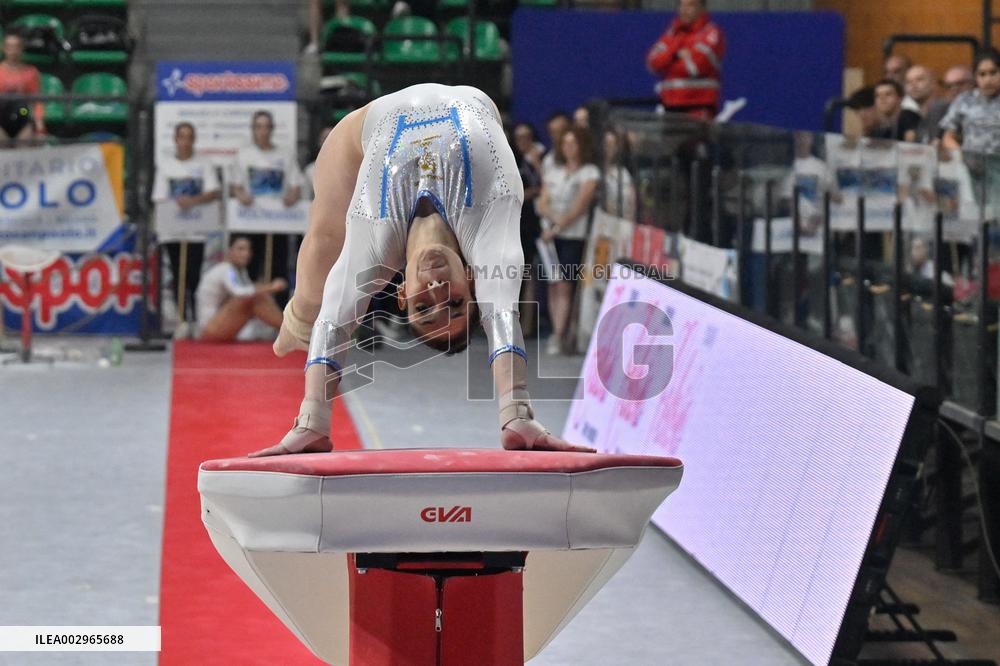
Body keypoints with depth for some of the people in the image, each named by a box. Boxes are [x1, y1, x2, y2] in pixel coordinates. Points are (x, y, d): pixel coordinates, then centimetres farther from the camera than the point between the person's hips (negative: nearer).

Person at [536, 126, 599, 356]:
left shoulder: (589, 173, 1)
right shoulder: (553, 173, 17)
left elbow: (579, 206, -7)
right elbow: (542, 204, 10)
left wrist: (557, 228, -10)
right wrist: (555, 218, -11)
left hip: (574, 236, -5)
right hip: (550, 235, 5)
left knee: (564, 286, -12)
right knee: (553, 285, 1)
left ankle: (558, 337, -15)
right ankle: (556, 332, 4)